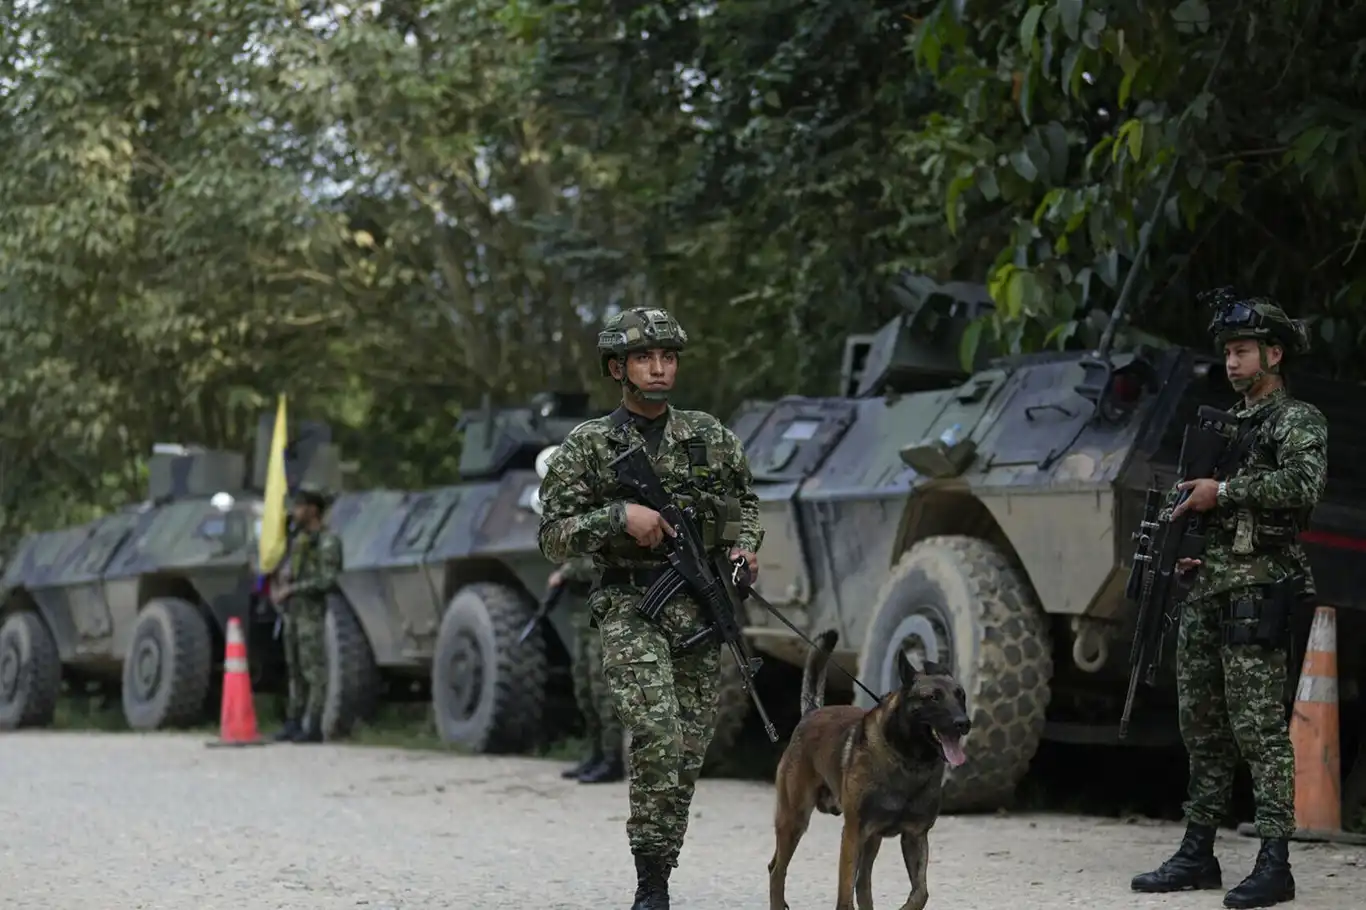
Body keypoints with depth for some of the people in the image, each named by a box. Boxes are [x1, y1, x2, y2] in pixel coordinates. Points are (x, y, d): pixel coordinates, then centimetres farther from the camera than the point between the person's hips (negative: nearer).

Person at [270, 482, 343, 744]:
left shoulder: (327, 541, -11)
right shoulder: (298, 537, 14)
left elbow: (327, 580, -18)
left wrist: (291, 589, -16)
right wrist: (279, 586, 3)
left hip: (311, 610, -8)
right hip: (292, 610, 8)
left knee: (314, 669, -6)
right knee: (295, 669, 11)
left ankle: (313, 727, -6)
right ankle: (293, 724, 16)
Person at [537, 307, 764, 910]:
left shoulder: (710, 436, 10)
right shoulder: (587, 447, 1)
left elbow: (745, 500, 24)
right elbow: (553, 538, -2)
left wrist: (745, 544, 4)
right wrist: (619, 516, -15)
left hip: (701, 610, 4)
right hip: (631, 609, -4)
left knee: (688, 751, 5)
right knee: (656, 734, -23)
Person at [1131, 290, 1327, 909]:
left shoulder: (1300, 422, -2)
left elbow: (1303, 485, -21)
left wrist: (1222, 491, -18)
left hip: (1257, 590, -8)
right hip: (1206, 590, 8)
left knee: (1259, 727, -11)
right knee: (1202, 727, 10)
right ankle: (1197, 854, 16)